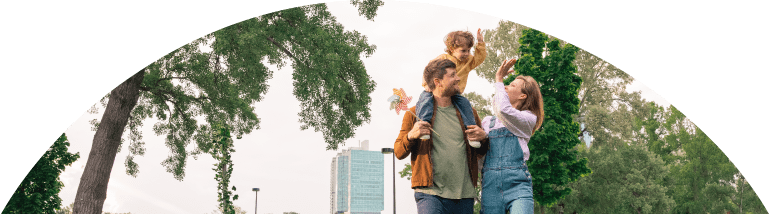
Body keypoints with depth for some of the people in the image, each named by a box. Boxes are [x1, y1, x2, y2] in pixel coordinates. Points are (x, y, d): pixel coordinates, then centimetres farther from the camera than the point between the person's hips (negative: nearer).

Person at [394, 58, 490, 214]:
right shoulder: (416, 113, 6)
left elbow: (483, 152, 24)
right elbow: (399, 153, 5)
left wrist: (483, 138, 1)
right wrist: (411, 136, -15)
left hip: (465, 196, 4)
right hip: (431, 194, -4)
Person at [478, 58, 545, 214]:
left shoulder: (528, 119, 8)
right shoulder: (487, 122, 20)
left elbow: (504, 109, -13)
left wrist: (499, 80, -1)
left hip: (517, 185, -3)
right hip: (491, 186, 4)